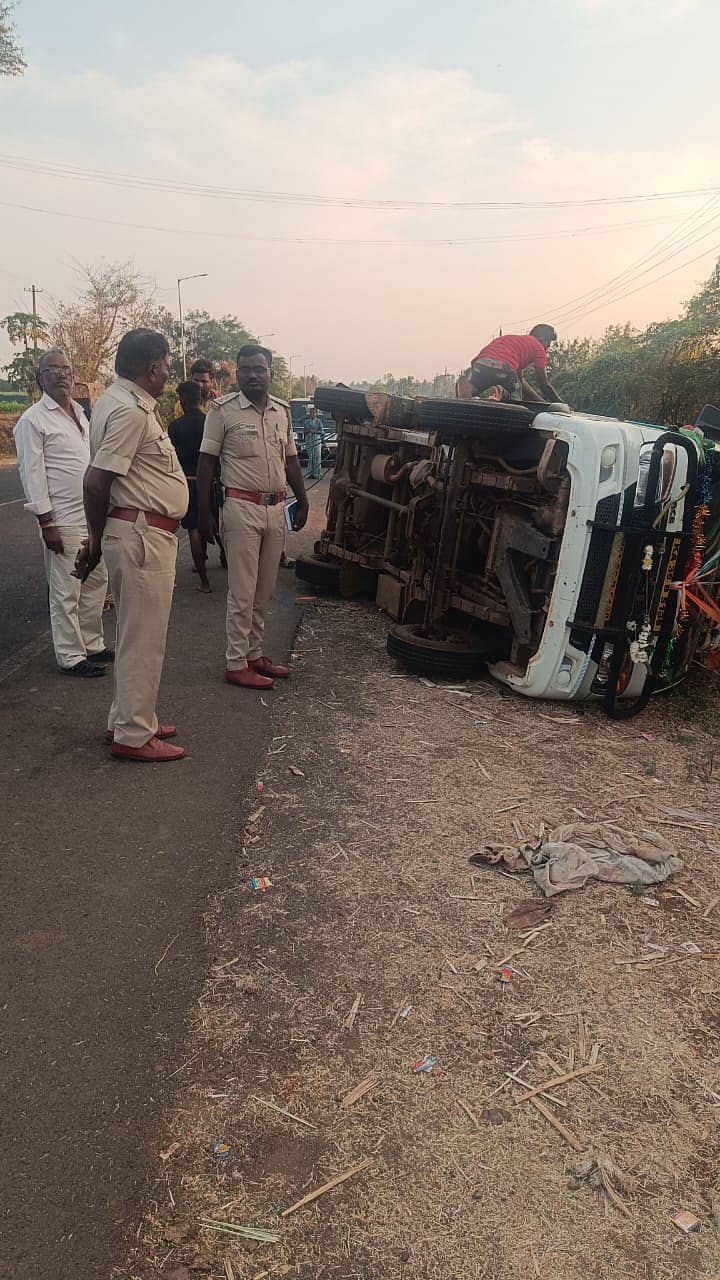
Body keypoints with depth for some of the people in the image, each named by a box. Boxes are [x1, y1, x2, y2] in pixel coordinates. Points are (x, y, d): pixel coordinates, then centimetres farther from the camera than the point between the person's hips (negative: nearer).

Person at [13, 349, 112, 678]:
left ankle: (92, 644, 29)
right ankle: (70, 657, 11)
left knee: (96, 581, 14)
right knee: (66, 592, -1)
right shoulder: (33, 420, -8)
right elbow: (31, 473, -11)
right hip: (63, 520, -8)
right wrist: (46, 522, -16)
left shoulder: (79, 413, 15)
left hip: (93, 515, 8)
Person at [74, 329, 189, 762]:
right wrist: (97, 539, -9)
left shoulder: (122, 402, 14)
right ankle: (133, 736, 10)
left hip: (145, 534, 10)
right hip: (142, 535, -10)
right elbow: (95, 482, -22)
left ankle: (128, 719, 30)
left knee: (138, 634, 18)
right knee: (143, 638, -1)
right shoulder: (130, 411, -18)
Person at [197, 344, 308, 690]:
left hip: (275, 509, 6)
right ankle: (236, 664, 6)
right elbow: (206, 461, -5)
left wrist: (302, 501, 14)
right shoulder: (223, 409, -5)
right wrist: (204, 511, -10)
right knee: (242, 592, -3)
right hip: (242, 508, -6)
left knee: (264, 591, 12)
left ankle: (254, 654, 24)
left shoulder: (282, 411, 12)